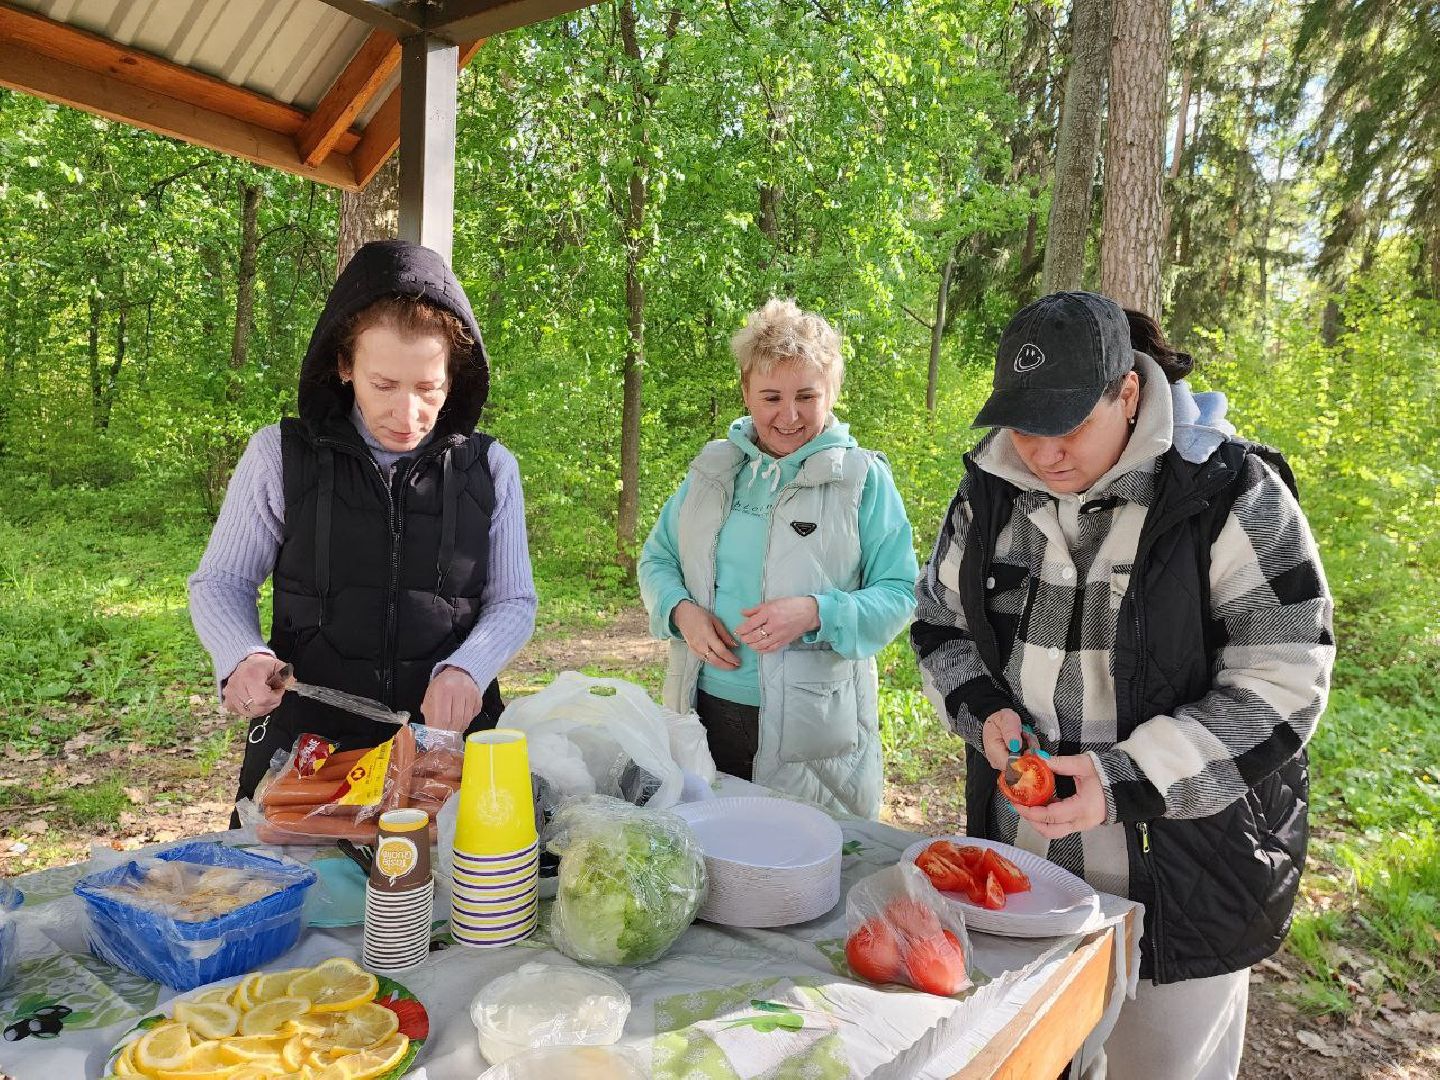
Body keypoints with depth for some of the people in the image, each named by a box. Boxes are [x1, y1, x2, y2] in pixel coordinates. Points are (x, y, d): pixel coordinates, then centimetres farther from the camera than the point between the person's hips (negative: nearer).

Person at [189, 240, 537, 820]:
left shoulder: (490, 468, 1)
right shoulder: (279, 455, -1)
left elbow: (513, 601, 4)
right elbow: (220, 583, 6)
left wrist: (466, 668, -14)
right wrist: (244, 656, -15)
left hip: (448, 743, 1)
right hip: (303, 746, 0)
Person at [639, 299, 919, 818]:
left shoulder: (863, 478, -5)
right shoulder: (714, 467, 7)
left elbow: (899, 594, -7)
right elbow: (657, 558, 12)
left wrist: (815, 613, -24)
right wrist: (682, 610, -10)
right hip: (705, 714, 4)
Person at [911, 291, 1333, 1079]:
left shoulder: (1230, 495, -15)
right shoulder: (992, 492, 0)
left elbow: (1283, 686, -16)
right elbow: (941, 624, 10)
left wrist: (1127, 779, -25)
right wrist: (982, 709, -10)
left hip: (1184, 878, -4)